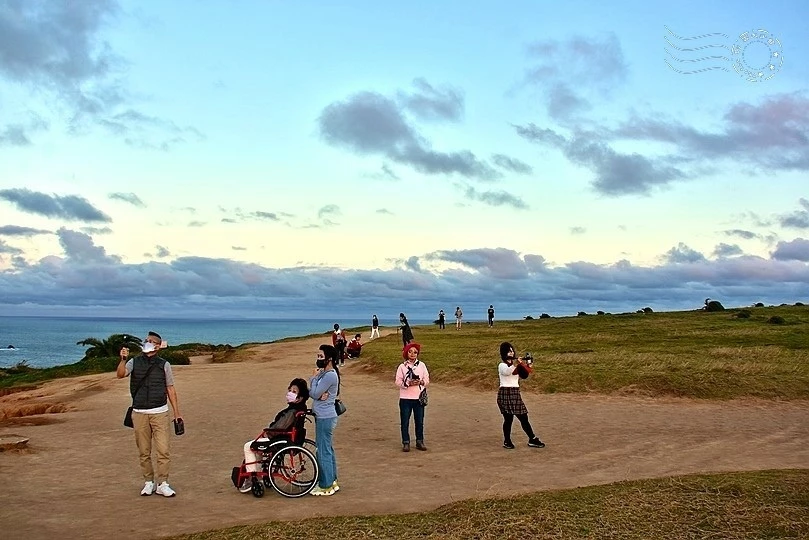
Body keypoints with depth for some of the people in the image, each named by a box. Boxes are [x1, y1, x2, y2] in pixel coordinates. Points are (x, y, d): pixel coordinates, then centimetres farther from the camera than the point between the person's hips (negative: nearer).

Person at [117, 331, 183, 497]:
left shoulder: (164, 365, 6)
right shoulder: (134, 362, 7)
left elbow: (170, 389, 9)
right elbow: (120, 374, -11)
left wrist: (177, 412, 6)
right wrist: (123, 359, -28)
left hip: (160, 413, -1)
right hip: (139, 413, 1)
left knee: (163, 450, -7)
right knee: (143, 452, 7)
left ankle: (162, 484, 0)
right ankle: (148, 482, 18)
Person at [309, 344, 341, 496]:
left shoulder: (330, 375, -19)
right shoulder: (324, 373, 13)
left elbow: (314, 394, -18)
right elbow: (311, 392, 8)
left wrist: (314, 377, -7)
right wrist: (319, 393, -13)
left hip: (325, 418, -10)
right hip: (324, 416, 10)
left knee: (323, 451, -4)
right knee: (328, 449, 16)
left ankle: (326, 486, 4)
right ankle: (332, 481, 26)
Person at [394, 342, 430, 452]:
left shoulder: (422, 365, 6)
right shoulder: (402, 367, 0)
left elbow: (427, 380, 6)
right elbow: (397, 382, -4)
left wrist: (420, 382, -15)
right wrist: (408, 383, -19)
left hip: (419, 398, 2)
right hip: (405, 398, -2)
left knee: (420, 421, 7)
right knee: (405, 422, 2)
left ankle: (420, 442, 19)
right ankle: (406, 443, 12)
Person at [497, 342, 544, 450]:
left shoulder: (515, 363, 16)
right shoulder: (502, 365, -5)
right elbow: (507, 371, -28)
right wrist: (515, 364, -46)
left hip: (515, 393, 7)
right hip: (505, 393, -7)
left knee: (523, 417, 6)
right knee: (508, 418, -5)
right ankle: (507, 441, 4)